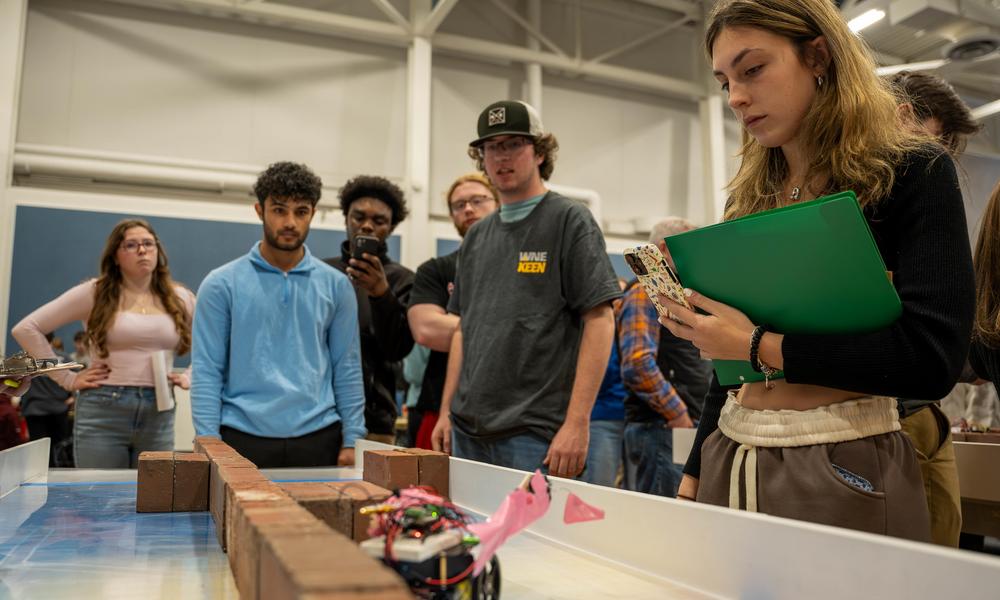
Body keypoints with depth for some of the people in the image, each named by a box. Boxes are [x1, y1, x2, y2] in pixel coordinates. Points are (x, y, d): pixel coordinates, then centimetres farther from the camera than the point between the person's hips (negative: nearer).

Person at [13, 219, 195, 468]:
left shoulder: (180, 298, 8)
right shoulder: (95, 292, 0)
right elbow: (26, 329, 0)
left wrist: (189, 377, 4)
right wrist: (67, 379, -3)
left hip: (159, 415, 3)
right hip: (103, 411, -2)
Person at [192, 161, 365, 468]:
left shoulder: (335, 285, 5)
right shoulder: (221, 284, -1)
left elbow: (347, 367, 5)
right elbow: (207, 370, -2)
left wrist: (350, 440, 1)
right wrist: (210, 444, -9)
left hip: (318, 438, 2)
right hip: (245, 438, -1)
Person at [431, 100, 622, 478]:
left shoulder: (570, 221, -3)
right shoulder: (477, 237, 14)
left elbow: (599, 321, -10)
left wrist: (577, 423, -17)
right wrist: (446, 412, 11)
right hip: (467, 429, 6)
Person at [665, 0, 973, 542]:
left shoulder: (914, 173, -5)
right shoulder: (749, 197, 10)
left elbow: (933, 357, -16)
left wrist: (760, 345, -16)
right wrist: (692, 479, 11)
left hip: (846, 470, -5)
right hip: (730, 462, 5)